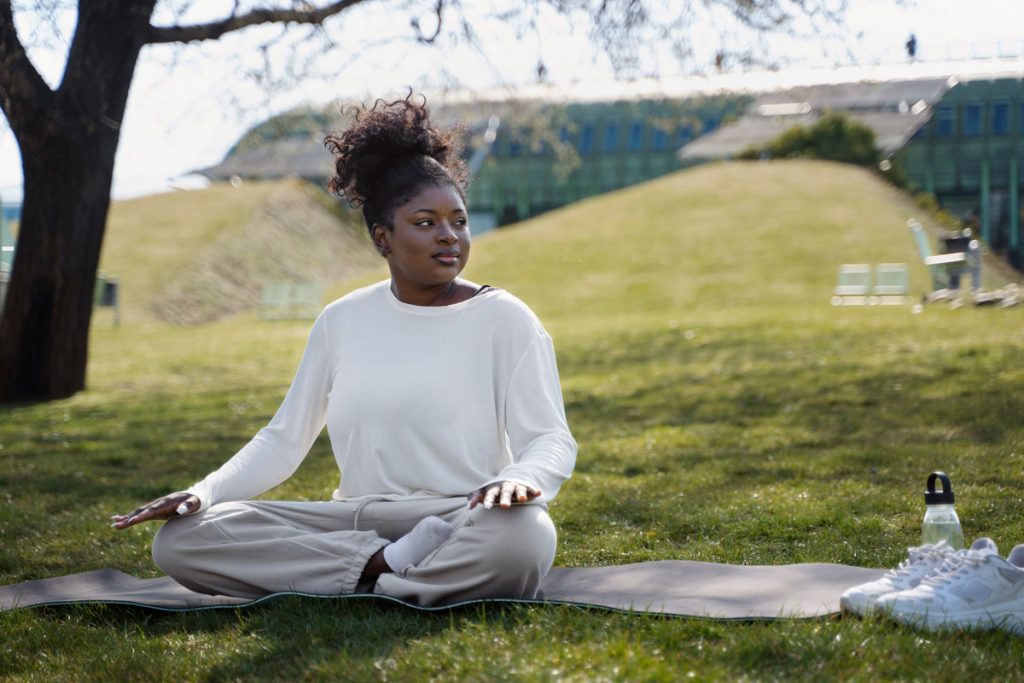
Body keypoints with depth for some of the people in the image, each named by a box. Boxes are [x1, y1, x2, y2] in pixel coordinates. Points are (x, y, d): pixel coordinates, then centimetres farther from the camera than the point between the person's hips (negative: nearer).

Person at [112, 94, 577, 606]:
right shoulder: (342, 322, 13)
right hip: (355, 520, 5)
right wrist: (205, 492, -4)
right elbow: (283, 439, 15)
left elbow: (550, 441, -5)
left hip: (461, 522, -4)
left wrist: (518, 479, -30)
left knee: (523, 534, -41)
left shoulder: (504, 319, 2)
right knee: (180, 540, -15)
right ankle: (390, 564, -20)